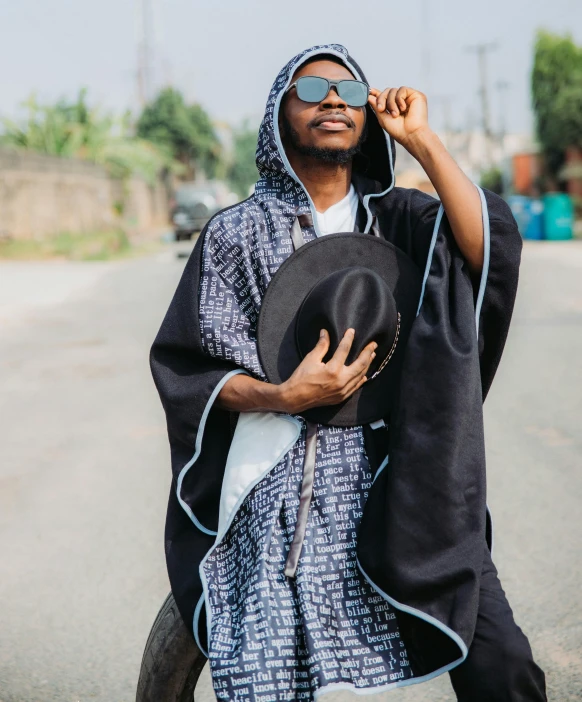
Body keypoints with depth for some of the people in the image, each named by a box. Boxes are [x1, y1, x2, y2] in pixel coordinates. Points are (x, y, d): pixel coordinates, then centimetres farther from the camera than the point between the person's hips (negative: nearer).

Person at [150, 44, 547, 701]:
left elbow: (492, 248, -11)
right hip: (281, 489, -1)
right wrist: (283, 397, -14)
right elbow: (182, 364, 3)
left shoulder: (400, 217, 9)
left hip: (398, 481, 1)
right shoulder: (236, 232, 6)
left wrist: (420, 138, -8)